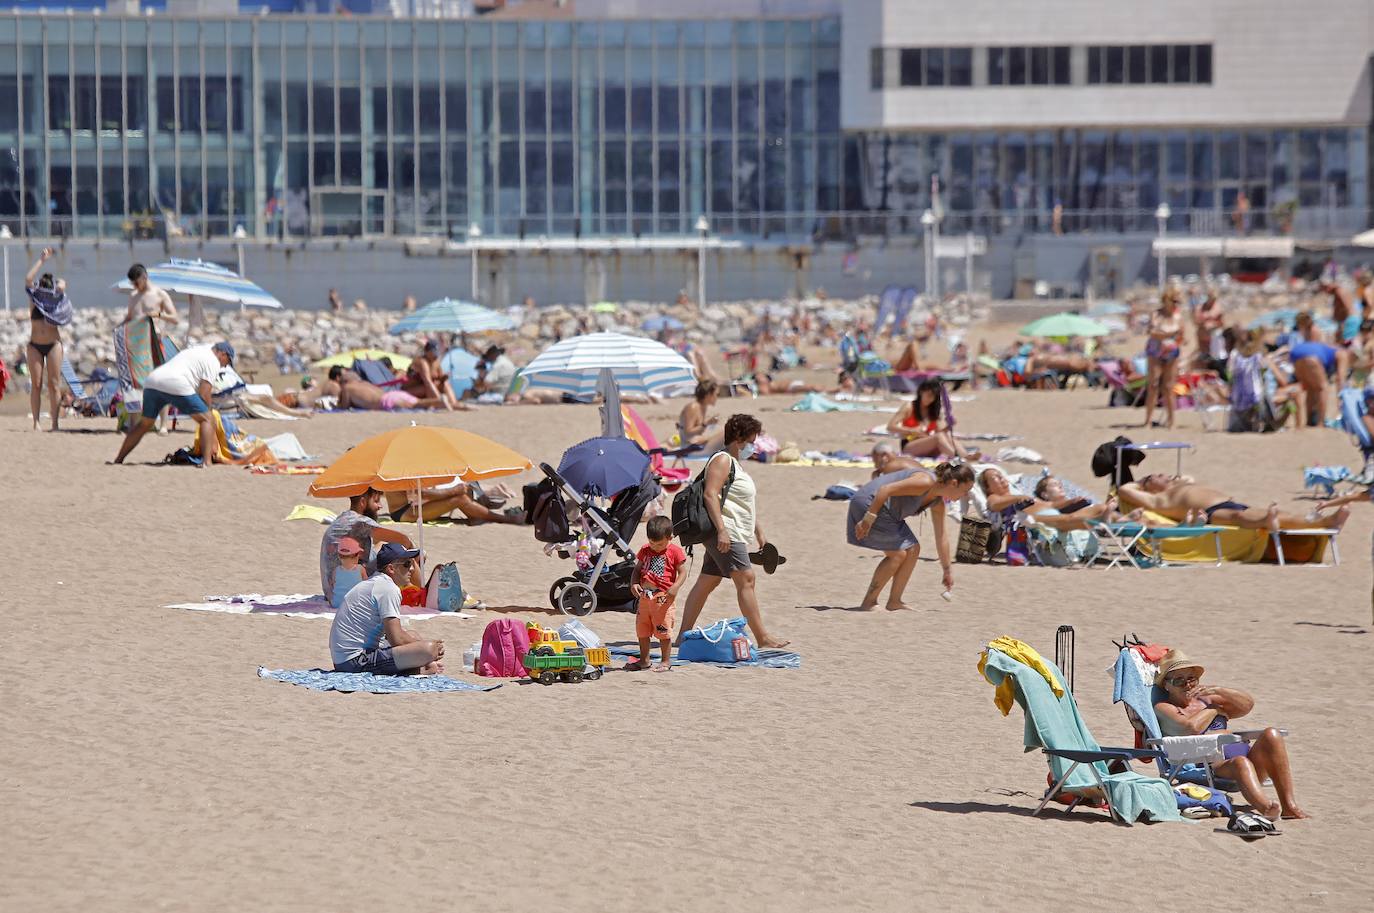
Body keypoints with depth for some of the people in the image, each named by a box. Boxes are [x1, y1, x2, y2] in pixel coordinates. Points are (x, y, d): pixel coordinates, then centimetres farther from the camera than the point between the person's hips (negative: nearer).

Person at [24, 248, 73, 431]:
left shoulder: (56, 300, 5)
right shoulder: (34, 301, 4)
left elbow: (62, 286, -13)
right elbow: (28, 279, -8)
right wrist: (41, 260, -4)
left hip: (54, 345, 0)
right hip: (35, 345, 0)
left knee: (53, 384, -3)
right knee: (36, 384, -2)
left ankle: (55, 423, -3)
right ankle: (36, 422, -2)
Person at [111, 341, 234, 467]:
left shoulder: (192, 351, 37)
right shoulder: (213, 362, 10)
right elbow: (204, 394, 0)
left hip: (152, 382, 8)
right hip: (176, 386, -8)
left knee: (144, 423, 24)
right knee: (205, 419, 3)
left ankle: (118, 460, 28)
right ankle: (206, 462, -10)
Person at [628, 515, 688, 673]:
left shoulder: (675, 551, -4)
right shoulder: (645, 551, 10)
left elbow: (682, 573, -4)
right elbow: (637, 570, 15)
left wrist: (675, 587, -21)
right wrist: (634, 583, -4)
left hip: (663, 598, -6)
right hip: (645, 597, 6)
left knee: (663, 630, -2)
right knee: (642, 630, 12)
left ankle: (666, 661, 9)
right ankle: (644, 659, 25)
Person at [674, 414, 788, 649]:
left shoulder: (735, 463, 22)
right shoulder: (722, 460, -10)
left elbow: (747, 505, 29)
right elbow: (710, 495, -21)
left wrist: (759, 533, 27)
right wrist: (721, 530, -27)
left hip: (731, 535, 11)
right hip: (726, 534, -11)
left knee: (706, 583, 9)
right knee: (746, 580, -11)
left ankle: (683, 636, 9)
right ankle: (762, 638, -12)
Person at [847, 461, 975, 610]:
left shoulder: (938, 503, 8)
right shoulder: (926, 482, -23)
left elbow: (941, 538, 19)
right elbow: (885, 490, -27)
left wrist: (947, 570, 23)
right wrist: (868, 519, -26)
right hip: (869, 504, -10)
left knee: (913, 549, 8)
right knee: (898, 553, -10)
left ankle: (894, 602, 10)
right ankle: (868, 603, -2)